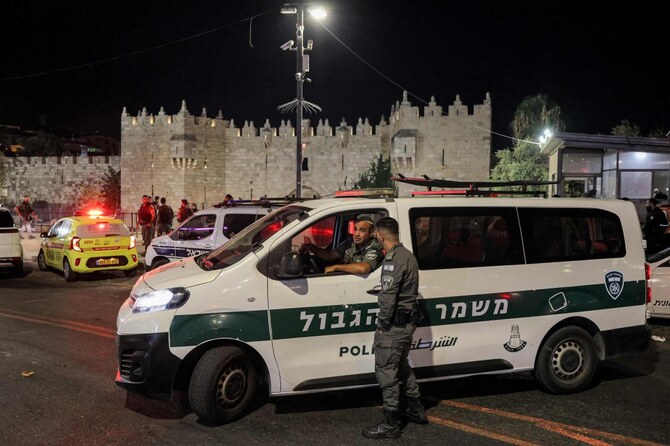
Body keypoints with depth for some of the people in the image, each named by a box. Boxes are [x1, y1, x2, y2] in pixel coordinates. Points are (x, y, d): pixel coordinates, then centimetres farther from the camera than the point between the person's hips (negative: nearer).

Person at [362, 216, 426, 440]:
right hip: (407, 321, 10)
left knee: (386, 371, -3)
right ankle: (417, 411, 34)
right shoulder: (407, 254, 13)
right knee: (402, 367, 23)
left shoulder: (394, 258, -19)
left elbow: (388, 296, -23)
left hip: (394, 323, -10)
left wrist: (382, 323, -14)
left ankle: (390, 425, 4)